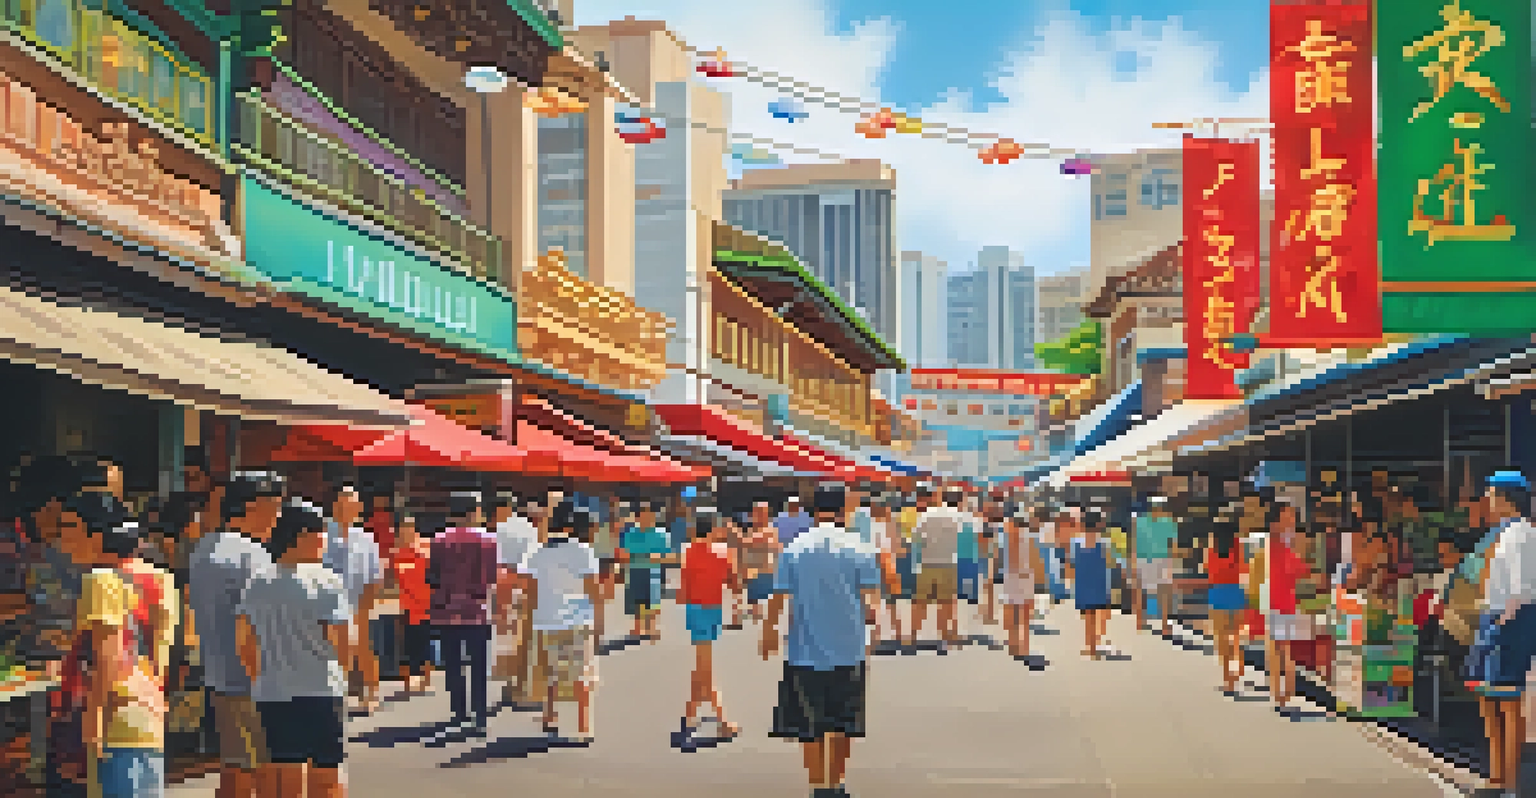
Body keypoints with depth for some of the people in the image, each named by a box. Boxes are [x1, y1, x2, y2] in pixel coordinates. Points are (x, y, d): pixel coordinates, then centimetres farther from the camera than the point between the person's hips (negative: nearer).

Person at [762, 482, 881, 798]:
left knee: (810, 728, 6)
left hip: (805, 651, -1)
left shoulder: (794, 549, -3)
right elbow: (870, 597, -8)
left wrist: (769, 632, 10)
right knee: (843, 725, 17)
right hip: (848, 650, 1)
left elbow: (778, 598, -3)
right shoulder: (859, 548, -4)